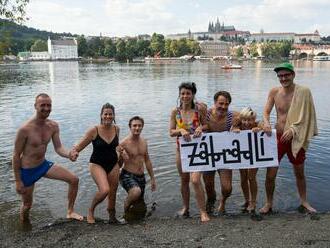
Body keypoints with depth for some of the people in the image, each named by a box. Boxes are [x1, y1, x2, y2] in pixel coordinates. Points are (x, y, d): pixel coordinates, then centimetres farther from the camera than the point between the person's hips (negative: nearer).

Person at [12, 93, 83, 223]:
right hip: (27, 171, -5)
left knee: (74, 180, -1)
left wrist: (69, 154, -31)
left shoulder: (53, 126, -8)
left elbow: (58, 148, -7)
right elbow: (16, 156, -17)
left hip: (44, 164, 5)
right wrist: (18, 181, -13)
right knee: (27, 205, 12)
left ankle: (70, 212, 15)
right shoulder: (25, 129, -25)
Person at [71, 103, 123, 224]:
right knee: (104, 190, -24)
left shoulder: (116, 129, -2)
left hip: (113, 164, 5)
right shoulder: (94, 130, -15)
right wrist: (73, 151, -30)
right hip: (97, 164, -5)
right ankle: (91, 210, 5)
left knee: (113, 193, 12)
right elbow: (80, 146, -14)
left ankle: (112, 217, 35)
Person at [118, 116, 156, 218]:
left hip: (141, 177, 6)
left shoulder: (144, 142, 6)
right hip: (127, 175, -6)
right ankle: (125, 211, -8)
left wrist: (152, 178, 18)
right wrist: (122, 156, -31)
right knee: (136, 191, -37)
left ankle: (128, 202, 44)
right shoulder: (124, 143, -13)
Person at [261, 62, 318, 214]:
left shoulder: (304, 92, -10)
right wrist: (266, 122, -22)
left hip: (296, 138, -1)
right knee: (270, 175, 1)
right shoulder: (274, 92, -2)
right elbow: (266, 111, -1)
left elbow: (306, 116, -12)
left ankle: (304, 202, 39)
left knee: (300, 173, 17)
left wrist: (293, 130, -23)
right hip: (278, 136, 1)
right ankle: (269, 204, 22)